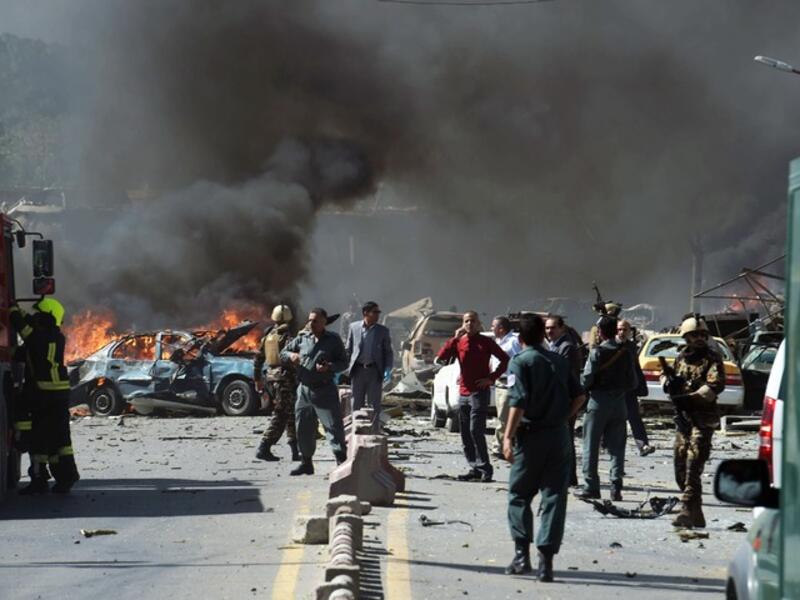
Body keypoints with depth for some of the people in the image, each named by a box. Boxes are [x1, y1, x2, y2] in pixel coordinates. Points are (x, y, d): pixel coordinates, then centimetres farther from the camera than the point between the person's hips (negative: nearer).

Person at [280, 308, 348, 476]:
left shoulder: (333, 340, 2)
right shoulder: (302, 338, 9)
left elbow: (343, 363, 2)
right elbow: (283, 353, 14)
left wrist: (329, 367, -17)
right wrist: (290, 355, -9)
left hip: (325, 391, -4)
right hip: (304, 390, 4)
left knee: (334, 427, -10)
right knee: (303, 428, 9)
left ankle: (341, 461, -9)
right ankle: (306, 463, 21)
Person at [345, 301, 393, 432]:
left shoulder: (383, 331, 5)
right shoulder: (354, 328, 5)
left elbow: (388, 352, 7)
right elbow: (347, 350, 10)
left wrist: (388, 369, -9)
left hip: (374, 371, 0)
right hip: (358, 370, 0)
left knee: (374, 405, -1)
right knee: (357, 405, 5)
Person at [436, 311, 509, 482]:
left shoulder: (485, 342, -1)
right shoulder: (458, 342, 9)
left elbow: (505, 359, -1)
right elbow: (441, 357, -5)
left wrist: (492, 378, -8)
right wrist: (455, 338, -9)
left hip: (479, 392, -6)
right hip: (463, 393, 6)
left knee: (475, 431, -14)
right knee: (465, 433, 6)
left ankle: (485, 468, -10)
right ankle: (475, 468, 12)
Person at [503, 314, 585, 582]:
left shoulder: (520, 362, -6)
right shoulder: (560, 361, 10)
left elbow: (519, 401, -17)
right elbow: (579, 396, 8)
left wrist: (508, 436, -16)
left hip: (531, 435, -4)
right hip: (559, 436, 4)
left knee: (519, 496, 11)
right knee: (554, 497, 4)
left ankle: (522, 553, 4)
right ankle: (546, 560, -1)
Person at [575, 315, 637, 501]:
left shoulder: (597, 352, -12)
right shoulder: (625, 353, 2)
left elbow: (587, 379, -15)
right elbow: (632, 383, 3)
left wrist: (585, 385, 7)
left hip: (598, 401, -4)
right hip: (619, 402, 4)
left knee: (591, 445, 5)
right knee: (616, 448, 7)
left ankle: (591, 486, 4)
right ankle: (616, 488, 3)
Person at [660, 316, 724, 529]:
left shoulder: (712, 358, -3)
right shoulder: (682, 357, 16)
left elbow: (716, 385, -16)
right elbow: (667, 375, 24)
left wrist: (691, 397, -24)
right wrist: (668, 382, -1)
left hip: (703, 418, -7)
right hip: (683, 417, 7)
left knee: (693, 465, -16)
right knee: (680, 463, 8)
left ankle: (689, 511, -21)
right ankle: (695, 513, 18)